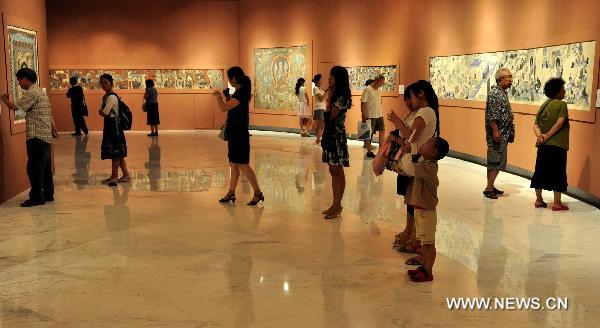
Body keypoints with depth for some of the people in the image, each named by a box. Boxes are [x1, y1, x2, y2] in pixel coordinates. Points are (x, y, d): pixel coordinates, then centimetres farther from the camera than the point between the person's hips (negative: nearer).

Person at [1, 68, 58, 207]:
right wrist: (53, 130, 23)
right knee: (45, 166, 13)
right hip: (46, 136, 10)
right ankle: (48, 194, 19)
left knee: (34, 167, -6)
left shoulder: (32, 93, -12)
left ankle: (36, 197, -4)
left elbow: (15, 107, -16)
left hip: (36, 136, -10)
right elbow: (49, 115, 21)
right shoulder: (41, 92, 19)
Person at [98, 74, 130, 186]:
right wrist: (102, 112, -4)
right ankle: (126, 175, 16)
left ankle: (114, 176, -1)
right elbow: (102, 112, 14)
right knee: (117, 152, 11)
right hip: (109, 124, 9)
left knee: (115, 151, -4)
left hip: (114, 124, -9)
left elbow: (104, 113, -18)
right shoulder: (105, 97, 14)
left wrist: (101, 112, 0)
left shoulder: (112, 97, -14)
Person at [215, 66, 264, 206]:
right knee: (234, 164, 14)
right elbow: (231, 107, 22)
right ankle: (231, 193, 21)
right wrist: (227, 97, 8)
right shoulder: (241, 91, 12)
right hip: (235, 133, 10)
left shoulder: (240, 93, -19)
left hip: (239, 134, -10)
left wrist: (219, 96, -8)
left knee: (243, 165, -5)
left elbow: (224, 108, -24)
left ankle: (258, 193, 1)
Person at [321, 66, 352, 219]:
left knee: (338, 172, -1)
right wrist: (330, 95, 7)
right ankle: (335, 204, 20)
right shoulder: (335, 95, 13)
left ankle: (337, 206, 6)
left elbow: (331, 115, -19)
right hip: (330, 134, 10)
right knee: (333, 171, 13)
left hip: (337, 136, -10)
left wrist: (330, 96, -13)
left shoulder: (342, 97, -14)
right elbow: (328, 116, 10)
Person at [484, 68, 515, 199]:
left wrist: (510, 132, 24)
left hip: (503, 134, 10)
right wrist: (495, 131, -24)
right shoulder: (494, 92, -14)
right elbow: (492, 115, -21)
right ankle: (489, 189, -6)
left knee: (497, 162, 13)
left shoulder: (503, 92, 17)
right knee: (495, 161, -9)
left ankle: (490, 186, 20)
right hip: (497, 134, -10)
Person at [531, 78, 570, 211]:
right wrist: (548, 135, -14)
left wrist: (540, 136, -10)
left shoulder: (544, 105, 13)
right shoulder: (562, 104, -7)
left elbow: (536, 125, 4)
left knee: (540, 172, 12)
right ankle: (557, 203, 5)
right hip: (557, 145, -7)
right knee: (558, 174, 1)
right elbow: (560, 122, -18)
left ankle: (538, 200, 19)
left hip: (543, 145, 7)